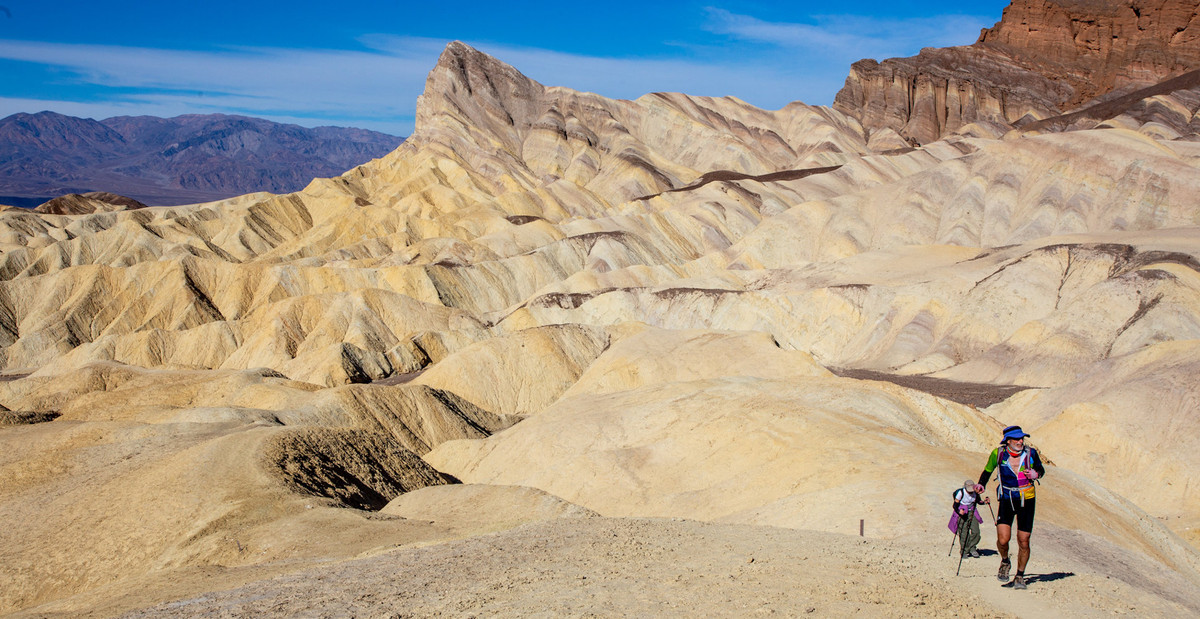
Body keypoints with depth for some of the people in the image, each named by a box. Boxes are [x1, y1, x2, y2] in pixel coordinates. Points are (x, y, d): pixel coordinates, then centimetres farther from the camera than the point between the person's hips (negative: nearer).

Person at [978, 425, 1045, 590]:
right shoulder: (998, 454, -5)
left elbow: (1041, 470, 12)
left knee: (1023, 542, 2)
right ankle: (1005, 562, 18)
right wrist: (981, 485, -3)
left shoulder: (1030, 453, -4)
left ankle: (1020, 576, 21)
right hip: (1006, 500, -1)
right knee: (1003, 539, -15)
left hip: (1027, 500, 1)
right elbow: (988, 471, 12)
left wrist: (1036, 474, -10)